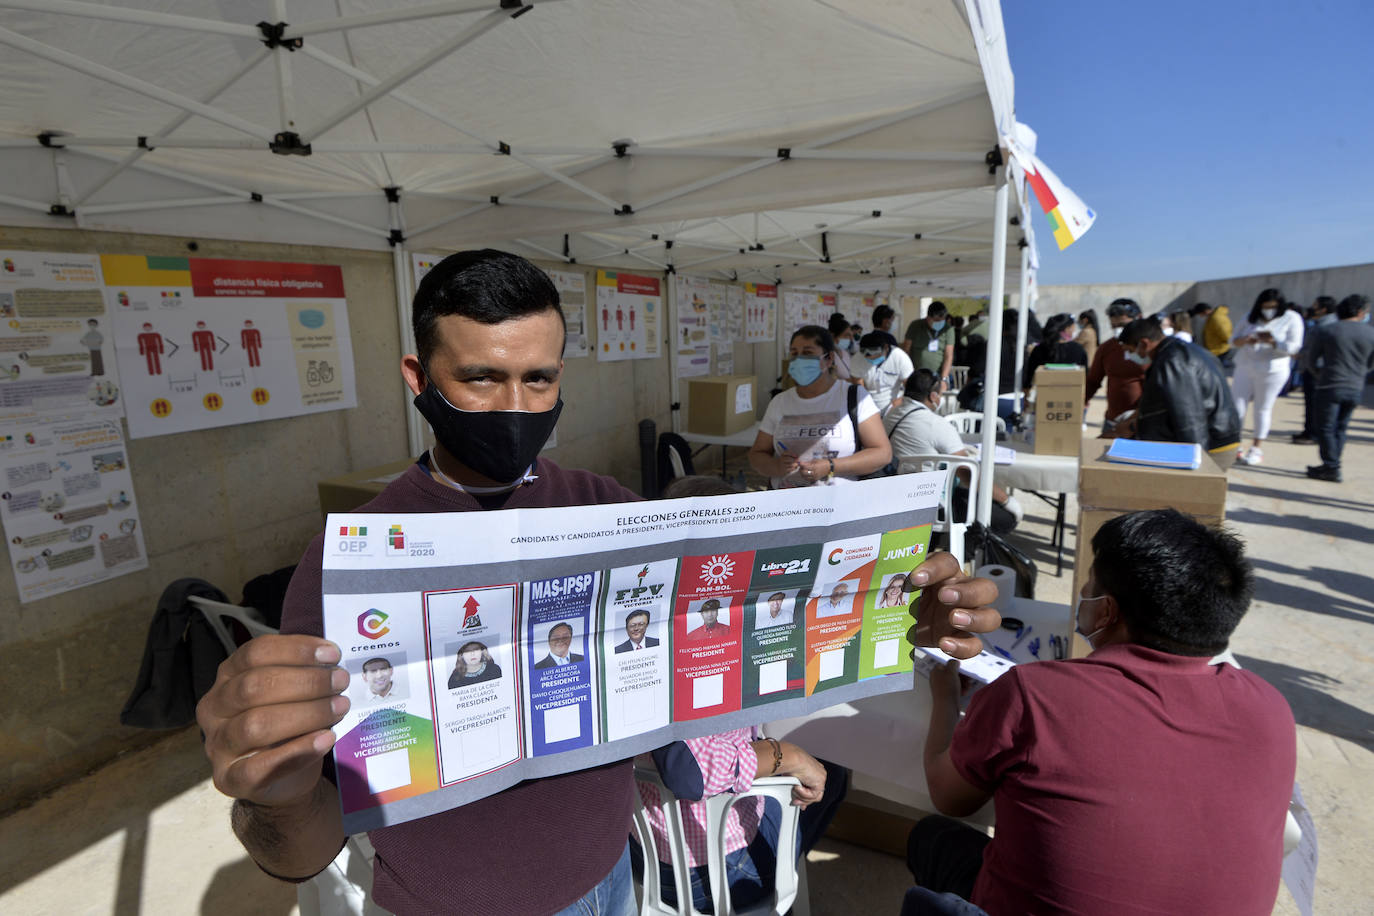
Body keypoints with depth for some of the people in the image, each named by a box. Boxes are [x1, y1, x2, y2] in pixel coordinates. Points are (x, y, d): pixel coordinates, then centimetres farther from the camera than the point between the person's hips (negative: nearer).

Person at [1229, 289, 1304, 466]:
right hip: (1245, 368, 3)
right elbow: (1233, 340, 7)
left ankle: (1256, 449, 11)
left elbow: (1294, 347, -9)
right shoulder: (1251, 318, 8)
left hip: (1271, 371, -3)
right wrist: (1245, 340, -15)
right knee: (1236, 406, -1)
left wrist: (1272, 342, -25)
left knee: (1263, 409, 2)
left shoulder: (1291, 319, -2)